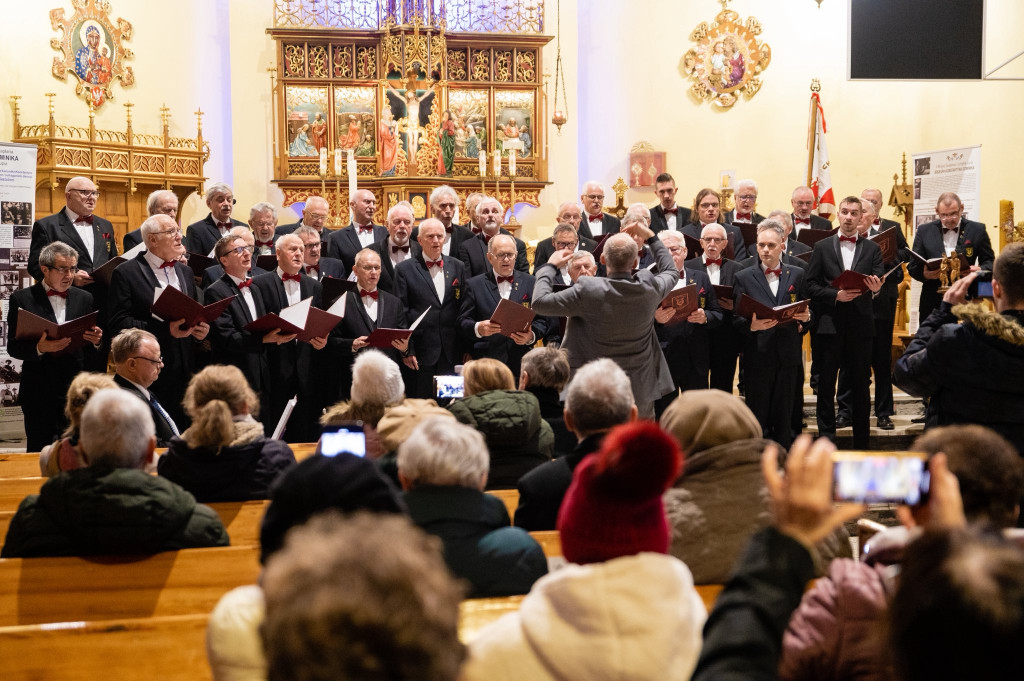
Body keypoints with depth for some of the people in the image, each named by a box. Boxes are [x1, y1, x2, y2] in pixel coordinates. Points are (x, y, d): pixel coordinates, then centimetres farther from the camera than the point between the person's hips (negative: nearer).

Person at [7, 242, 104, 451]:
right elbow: (13, 347, -2)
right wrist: (39, 348, -21)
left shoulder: (84, 298, 11)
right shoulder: (21, 299, 2)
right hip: (39, 392, -2)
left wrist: (95, 341, -9)